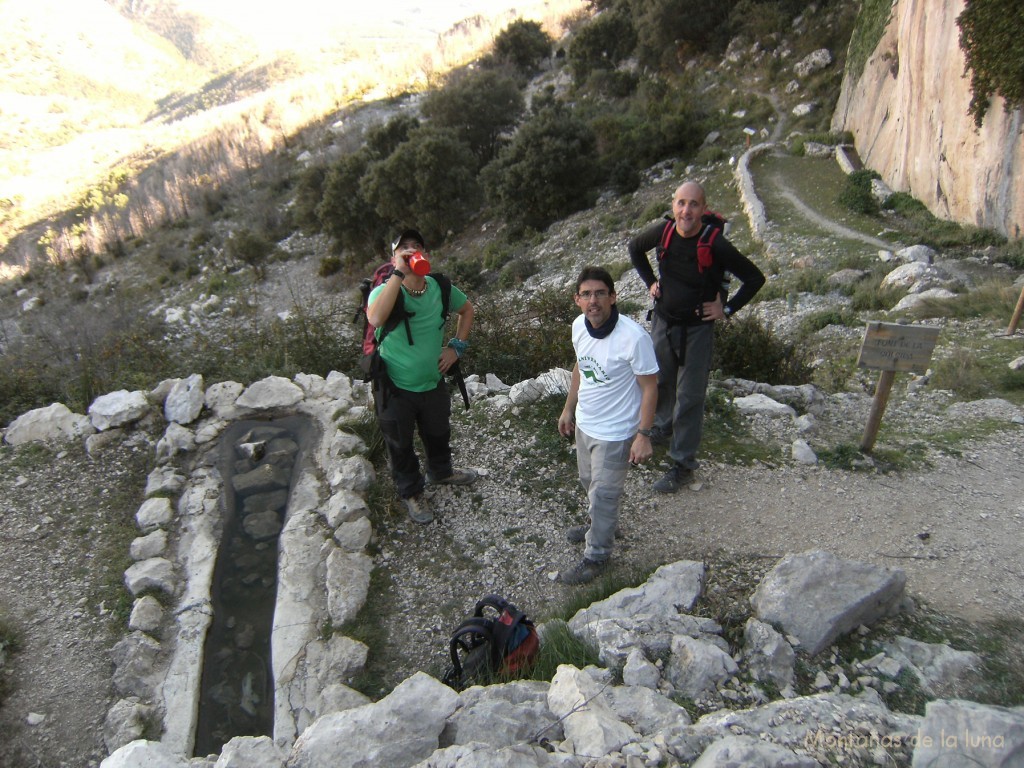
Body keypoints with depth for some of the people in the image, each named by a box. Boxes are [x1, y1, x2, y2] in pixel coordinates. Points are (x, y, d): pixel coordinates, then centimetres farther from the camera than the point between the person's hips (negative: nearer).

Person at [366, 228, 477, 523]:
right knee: (400, 444, 17)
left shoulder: (439, 287, -10)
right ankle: (411, 492, 43)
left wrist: (457, 346, -1)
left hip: (434, 382, 4)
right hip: (395, 388, -4)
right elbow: (375, 319, -46)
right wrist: (399, 273, -41)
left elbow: (466, 309, 10)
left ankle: (441, 472, 58)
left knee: (438, 433, 28)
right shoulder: (384, 290, -22)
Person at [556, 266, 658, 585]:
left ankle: (596, 555, 29)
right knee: (590, 483, 26)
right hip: (584, 423, 7)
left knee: (603, 494, 8)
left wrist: (643, 435, -18)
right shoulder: (579, 325, -8)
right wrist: (569, 408, 15)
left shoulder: (634, 337, -28)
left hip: (614, 433, -7)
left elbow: (650, 387, -18)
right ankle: (600, 526, 52)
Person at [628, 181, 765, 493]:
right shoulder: (662, 232, -10)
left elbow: (755, 278, -10)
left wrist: (727, 309, -10)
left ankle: (683, 464, 13)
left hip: (697, 329, -5)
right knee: (659, 381, 22)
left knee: (689, 396, 1)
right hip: (662, 321, 5)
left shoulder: (715, 245, -22)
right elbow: (635, 248, 13)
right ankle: (664, 427, 51)